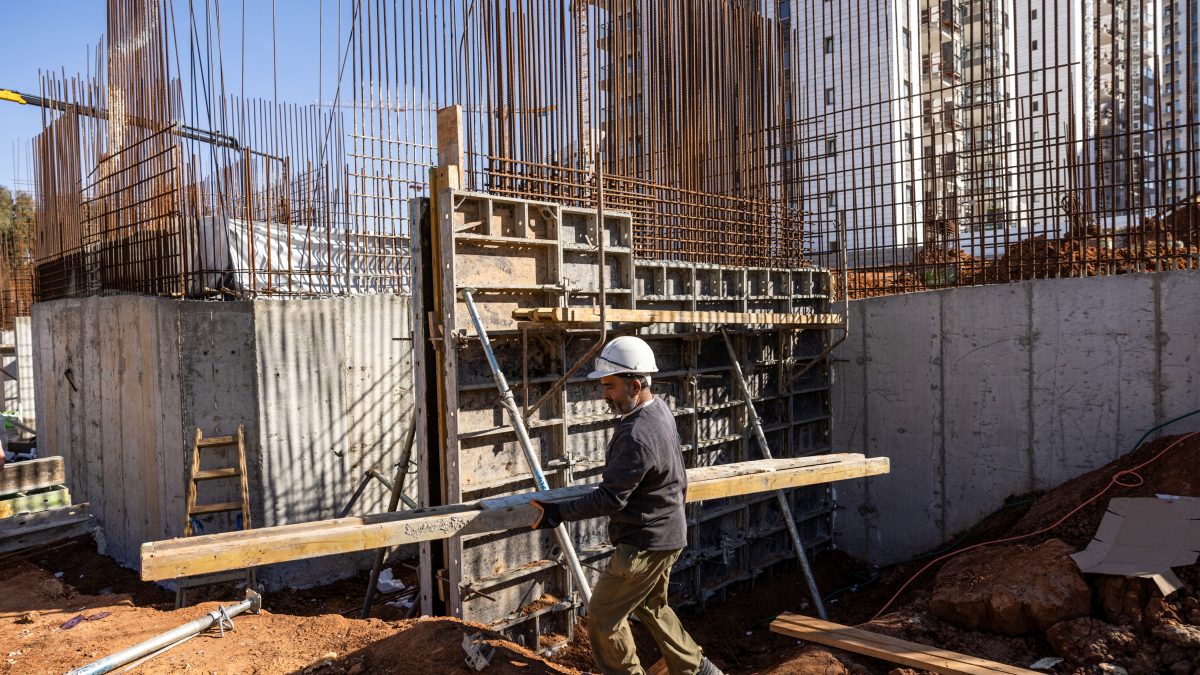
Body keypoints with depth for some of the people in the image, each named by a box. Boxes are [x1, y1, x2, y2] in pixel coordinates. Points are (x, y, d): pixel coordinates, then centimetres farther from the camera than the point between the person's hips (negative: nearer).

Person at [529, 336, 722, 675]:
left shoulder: (636, 436, -30)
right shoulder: (661, 409, 2)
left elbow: (610, 498, -27)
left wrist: (560, 513, -24)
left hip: (644, 543, -10)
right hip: (669, 533, 10)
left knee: (603, 617, 5)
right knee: (652, 606, 27)